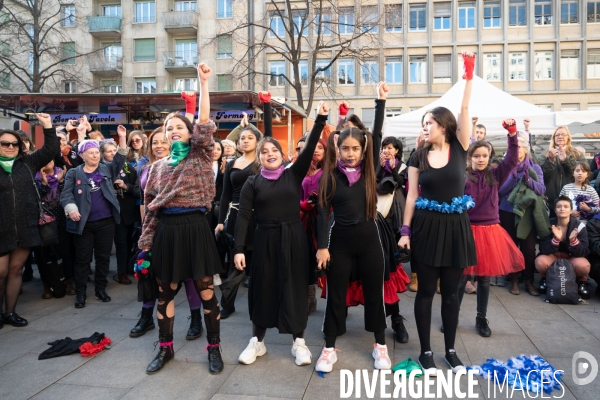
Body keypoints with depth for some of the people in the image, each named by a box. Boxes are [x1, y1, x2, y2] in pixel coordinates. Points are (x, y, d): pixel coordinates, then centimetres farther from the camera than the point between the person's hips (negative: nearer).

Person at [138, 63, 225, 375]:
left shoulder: (200, 157, 4)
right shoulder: (159, 166, 12)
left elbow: (205, 125, -11)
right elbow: (150, 204, 12)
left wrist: (203, 83, -15)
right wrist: (146, 241, 8)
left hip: (195, 227, -3)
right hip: (167, 229, 4)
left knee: (205, 290, 2)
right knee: (165, 291, 12)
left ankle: (214, 348, 17)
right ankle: (165, 348, 28)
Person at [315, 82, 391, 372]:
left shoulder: (369, 171, 1)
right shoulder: (330, 176, -3)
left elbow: (377, 136, -5)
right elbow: (323, 212, -4)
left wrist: (381, 101, -7)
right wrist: (322, 246, -9)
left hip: (368, 238, 2)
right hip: (340, 239, -1)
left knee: (374, 292, 12)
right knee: (335, 295, 8)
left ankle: (380, 345, 29)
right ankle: (329, 348, 22)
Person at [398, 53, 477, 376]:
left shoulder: (459, 148, 1)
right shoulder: (418, 157, 2)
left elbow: (464, 111, -10)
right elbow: (411, 196, 0)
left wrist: (469, 76, -15)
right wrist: (405, 231, -4)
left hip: (455, 226, 0)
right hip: (427, 226, 0)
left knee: (451, 291, 10)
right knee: (426, 290, 5)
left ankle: (450, 350, 25)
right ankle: (426, 351, 18)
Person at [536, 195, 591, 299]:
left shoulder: (579, 226, -13)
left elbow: (583, 253, -17)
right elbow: (544, 250, -17)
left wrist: (573, 240, -36)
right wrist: (556, 239, -35)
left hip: (572, 258, 0)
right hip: (553, 256, 0)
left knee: (583, 265, -34)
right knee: (540, 262, -32)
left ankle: (582, 282, 3)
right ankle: (545, 278, 4)